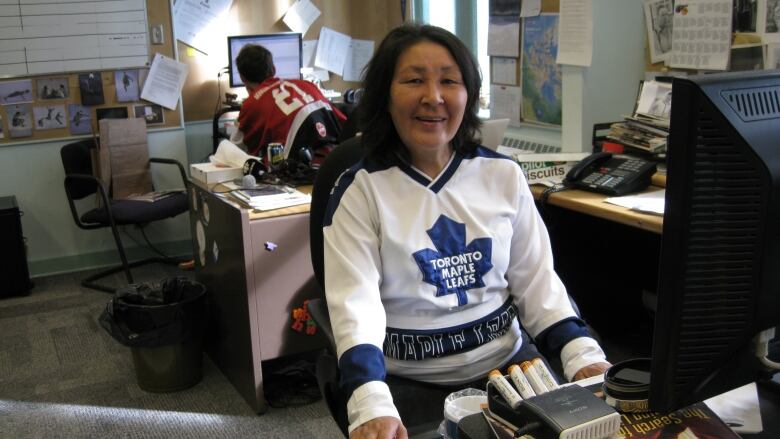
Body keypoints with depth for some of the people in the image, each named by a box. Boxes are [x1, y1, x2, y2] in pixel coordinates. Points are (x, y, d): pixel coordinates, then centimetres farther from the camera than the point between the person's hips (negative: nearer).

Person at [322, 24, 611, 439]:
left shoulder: (503, 175, 4)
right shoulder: (359, 189, -7)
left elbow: (537, 283, 5)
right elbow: (357, 304, -18)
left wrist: (584, 356, -10)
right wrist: (372, 405, -33)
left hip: (505, 367, 3)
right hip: (408, 382, -3)